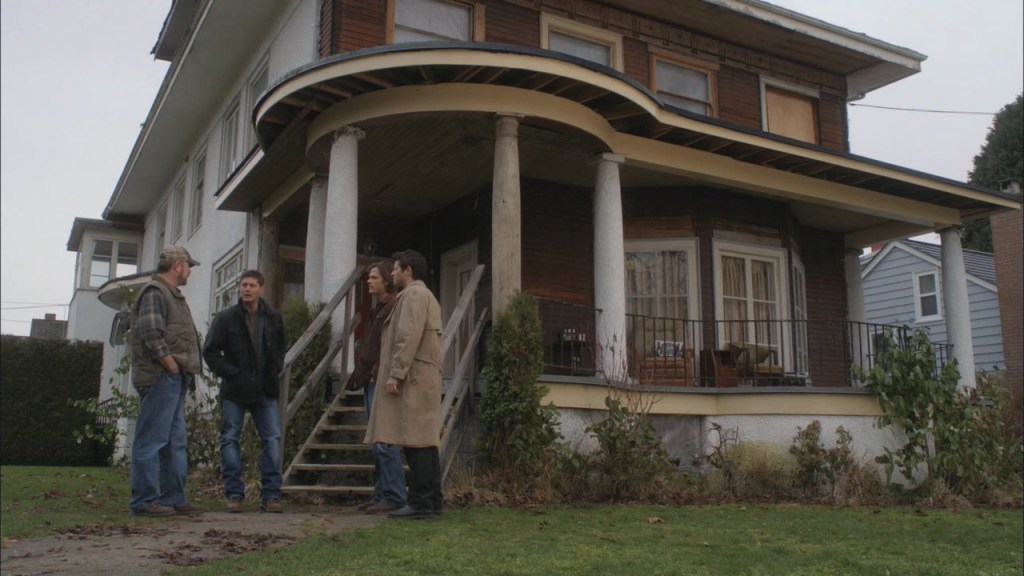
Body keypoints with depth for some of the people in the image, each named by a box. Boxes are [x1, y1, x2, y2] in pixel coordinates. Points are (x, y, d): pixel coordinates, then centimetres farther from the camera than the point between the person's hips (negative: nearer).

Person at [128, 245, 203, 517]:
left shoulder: (173, 294, 22)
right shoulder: (154, 292, -9)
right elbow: (150, 334, -20)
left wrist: (185, 372, 13)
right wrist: (172, 366, -16)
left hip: (175, 381, 10)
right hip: (160, 377, -10)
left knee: (176, 442, 12)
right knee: (152, 441, -5)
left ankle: (174, 498, 18)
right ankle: (145, 501, 0)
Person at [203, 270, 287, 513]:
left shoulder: (273, 318, 6)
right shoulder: (226, 317, -2)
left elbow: (280, 347, 18)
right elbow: (210, 351, -3)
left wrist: (275, 370, 4)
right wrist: (230, 373, -11)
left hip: (265, 390, 2)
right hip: (234, 390, -2)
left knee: (272, 438, -2)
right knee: (230, 440, 1)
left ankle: (271, 494, 4)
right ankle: (234, 494, 9)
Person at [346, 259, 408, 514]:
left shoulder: (395, 307, -10)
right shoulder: (377, 309, 21)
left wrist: (379, 374, -22)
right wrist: (358, 375, 18)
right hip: (370, 381, 10)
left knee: (385, 442, -9)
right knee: (377, 443, 11)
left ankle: (394, 496, -4)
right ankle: (381, 494, 16)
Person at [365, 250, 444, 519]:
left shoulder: (413, 293, -6)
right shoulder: (425, 295, 26)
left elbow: (408, 337, -18)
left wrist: (395, 374, -21)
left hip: (413, 378, -10)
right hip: (422, 378, 10)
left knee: (415, 441, -11)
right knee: (425, 441, 7)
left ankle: (420, 502, -11)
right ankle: (432, 501, 8)